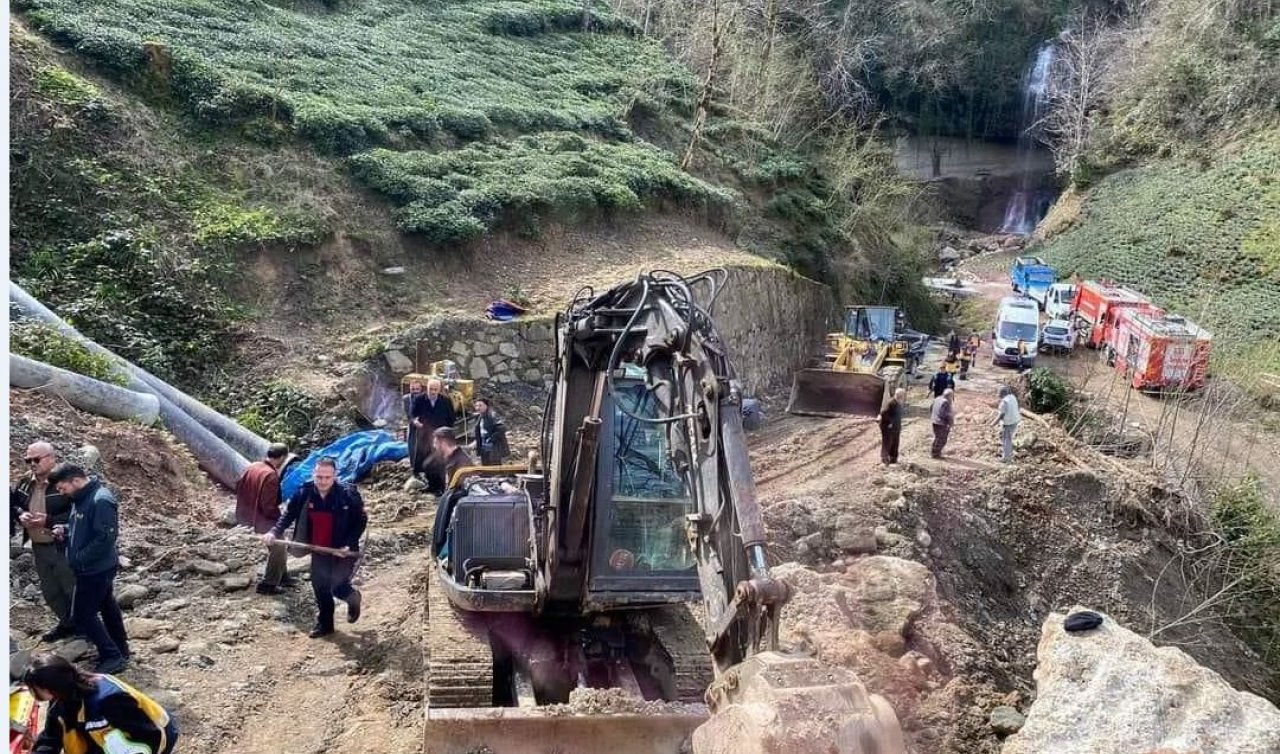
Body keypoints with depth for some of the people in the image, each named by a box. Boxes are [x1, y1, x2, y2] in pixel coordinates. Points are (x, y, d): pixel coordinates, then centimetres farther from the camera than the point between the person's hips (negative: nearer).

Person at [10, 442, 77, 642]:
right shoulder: (26, 482, 4)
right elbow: (14, 504, 18)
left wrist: (48, 520, -26)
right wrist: (21, 515, -5)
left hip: (64, 547, -8)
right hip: (39, 548, 8)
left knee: (74, 589, 5)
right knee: (50, 591, 20)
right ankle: (67, 623, 39)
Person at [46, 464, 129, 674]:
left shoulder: (101, 501, -26)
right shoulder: (81, 498, 5)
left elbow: (105, 538, -27)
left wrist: (78, 559, -21)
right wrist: (66, 530, 2)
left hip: (96, 569, -10)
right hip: (97, 567, 10)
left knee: (83, 614, -3)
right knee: (107, 607, 18)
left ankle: (113, 657, 4)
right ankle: (120, 650, 31)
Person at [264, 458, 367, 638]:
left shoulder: (348, 494, -21)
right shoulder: (304, 493, -9)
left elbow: (361, 521, -13)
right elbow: (289, 514, 2)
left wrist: (349, 544, -22)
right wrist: (275, 531, -15)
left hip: (342, 551, -4)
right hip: (318, 550, 4)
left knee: (337, 587, -5)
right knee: (320, 587, 12)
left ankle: (353, 598, 31)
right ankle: (324, 624, 33)